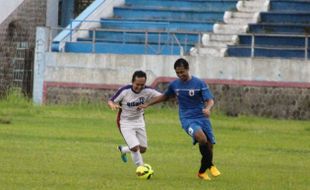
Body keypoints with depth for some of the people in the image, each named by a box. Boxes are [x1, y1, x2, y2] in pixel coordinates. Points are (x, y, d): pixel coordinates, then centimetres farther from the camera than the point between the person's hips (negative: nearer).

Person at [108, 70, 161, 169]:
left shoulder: (147, 91, -16)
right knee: (135, 148, -17)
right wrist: (113, 105, -36)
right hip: (126, 123, -4)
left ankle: (123, 150, 39)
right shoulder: (124, 91, -23)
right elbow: (110, 101, -13)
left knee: (143, 149, 10)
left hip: (139, 121, 4)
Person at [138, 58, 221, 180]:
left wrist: (207, 108, -32)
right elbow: (165, 96, 23)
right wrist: (147, 104, 22)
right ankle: (210, 166, -12)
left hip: (202, 117, 1)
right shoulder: (174, 85, 5)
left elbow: (210, 100, -9)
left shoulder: (199, 83, -5)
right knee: (202, 138, -30)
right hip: (187, 119, -1)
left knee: (209, 146, -1)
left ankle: (202, 172, 26)